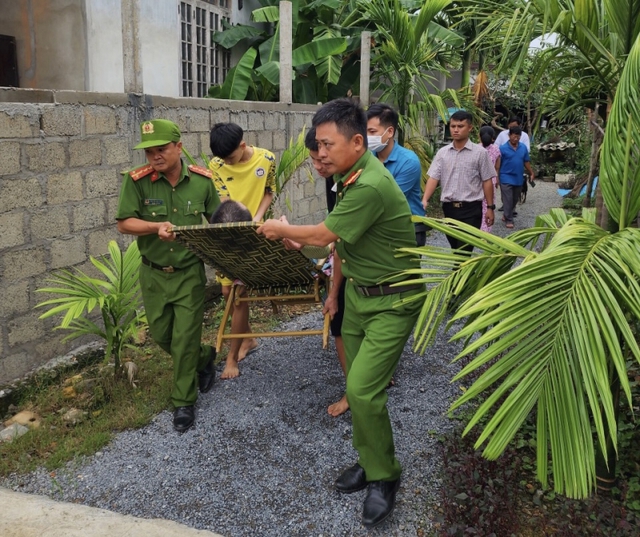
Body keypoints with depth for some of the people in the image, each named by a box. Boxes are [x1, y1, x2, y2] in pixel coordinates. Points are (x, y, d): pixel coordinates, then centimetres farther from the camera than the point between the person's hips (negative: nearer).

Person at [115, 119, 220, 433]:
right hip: (153, 274, 2)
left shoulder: (202, 180, -8)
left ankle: (183, 402, 18)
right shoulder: (137, 181, -11)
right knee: (161, 334, 14)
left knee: (184, 339, 0)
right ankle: (204, 358, 43)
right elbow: (124, 223, -11)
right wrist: (156, 226, -27)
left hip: (189, 273, -2)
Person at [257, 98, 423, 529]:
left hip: (391, 301, -9)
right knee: (358, 385, 12)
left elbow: (323, 235, -18)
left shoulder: (371, 186, -27)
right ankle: (370, 461, 30)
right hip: (358, 292, 9)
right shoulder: (350, 177, 3)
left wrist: (281, 229, -2)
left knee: (362, 390, -12)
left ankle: (384, 477, 9)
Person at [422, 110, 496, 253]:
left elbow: (487, 181, 0)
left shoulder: (480, 152, -3)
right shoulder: (442, 152, 5)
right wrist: (425, 200, -18)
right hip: (449, 208, 4)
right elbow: (433, 177, -3)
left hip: (471, 208, -4)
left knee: (464, 251, -7)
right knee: (455, 249, 16)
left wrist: (490, 207, -1)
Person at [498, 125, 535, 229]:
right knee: (508, 200, -3)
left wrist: (531, 173, 14)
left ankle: (506, 215, 33)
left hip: (519, 179, 5)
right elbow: (498, 164, -7)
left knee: (515, 200, 14)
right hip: (506, 178, -5)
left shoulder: (523, 147, 3)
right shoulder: (503, 148, -9)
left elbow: (526, 162, 12)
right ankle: (509, 220, 6)